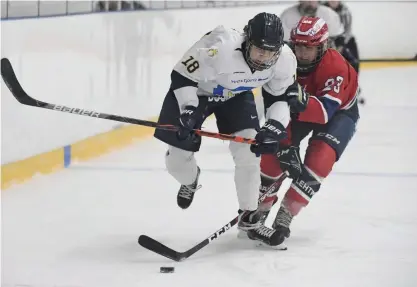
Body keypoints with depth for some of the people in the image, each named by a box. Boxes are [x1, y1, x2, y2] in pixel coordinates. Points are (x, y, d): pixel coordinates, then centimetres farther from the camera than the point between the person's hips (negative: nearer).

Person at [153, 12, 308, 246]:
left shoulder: (285, 60, -25)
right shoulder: (220, 47, -41)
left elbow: (284, 97, -8)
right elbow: (183, 76, -28)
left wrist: (275, 126, -22)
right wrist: (188, 110, -37)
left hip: (236, 95, 3)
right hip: (196, 90, -3)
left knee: (249, 151, -12)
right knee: (177, 158, -1)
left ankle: (249, 216, 7)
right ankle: (190, 180, 38)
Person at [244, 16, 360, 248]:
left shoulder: (335, 66, -36)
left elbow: (326, 110, -43)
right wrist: (283, 143, -31)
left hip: (339, 112, -4)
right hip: (298, 110, 4)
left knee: (320, 159, -24)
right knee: (274, 149, -12)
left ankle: (285, 214, -18)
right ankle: (261, 209, 6)